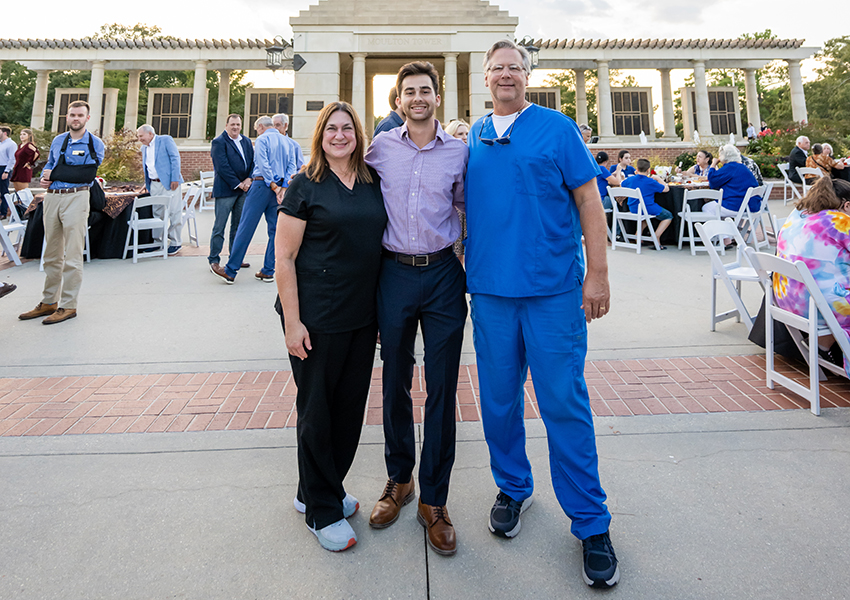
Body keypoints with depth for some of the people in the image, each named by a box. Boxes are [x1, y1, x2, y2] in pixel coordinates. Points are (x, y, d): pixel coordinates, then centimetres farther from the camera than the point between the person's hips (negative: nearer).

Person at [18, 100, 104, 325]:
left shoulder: (95, 144, 0)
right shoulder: (57, 141, 17)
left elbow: (87, 174, -9)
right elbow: (49, 165, 27)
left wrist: (54, 174, -4)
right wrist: (44, 176, 5)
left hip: (76, 198, -6)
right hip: (52, 197, 6)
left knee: (72, 256, -4)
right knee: (51, 254, 11)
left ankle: (68, 306, 3)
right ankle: (49, 302, 20)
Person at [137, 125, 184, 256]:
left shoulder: (166, 140, -1)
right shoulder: (144, 148, 20)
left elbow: (175, 158, -8)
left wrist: (175, 179, -15)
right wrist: (147, 183, 18)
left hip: (169, 183, -7)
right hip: (154, 185, 7)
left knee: (174, 213, -5)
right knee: (157, 214, 8)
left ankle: (175, 243, 1)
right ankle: (158, 241, 16)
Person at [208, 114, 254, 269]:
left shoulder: (247, 141, 15)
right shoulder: (218, 142, -5)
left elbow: (253, 161, 11)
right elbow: (222, 167, -13)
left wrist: (249, 179, -6)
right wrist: (237, 184, -14)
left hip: (243, 189, 6)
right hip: (225, 190, -6)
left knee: (238, 226, 11)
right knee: (219, 227, -2)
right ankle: (214, 260, 5)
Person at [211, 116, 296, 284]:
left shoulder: (262, 139, -2)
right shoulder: (286, 142, 16)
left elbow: (263, 165, -15)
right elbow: (291, 166, 7)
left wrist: (273, 186, -14)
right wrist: (283, 187, -2)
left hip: (262, 185, -6)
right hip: (280, 187, 6)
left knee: (245, 227, -4)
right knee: (275, 230, 7)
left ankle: (230, 271, 0)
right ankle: (268, 271, 10)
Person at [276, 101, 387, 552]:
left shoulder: (373, 183, 9)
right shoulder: (306, 186, -5)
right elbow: (284, 257, -8)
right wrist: (292, 320, -14)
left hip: (363, 315, 6)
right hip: (318, 317, -5)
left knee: (351, 406, 14)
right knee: (317, 411, 6)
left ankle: (320, 491, 36)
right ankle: (322, 510, 25)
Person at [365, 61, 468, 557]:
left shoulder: (459, 151, 4)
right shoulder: (381, 147, 6)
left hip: (443, 275, -1)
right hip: (394, 273, 1)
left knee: (442, 389, 2)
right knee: (395, 383, 10)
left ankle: (434, 500, 16)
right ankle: (399, 480, 31)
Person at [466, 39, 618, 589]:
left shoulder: (557, 127, 3)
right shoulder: (473, 138, 13)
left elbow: (588, 200, -1)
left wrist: (598, 273, -8)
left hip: (553, 287, -3)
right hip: (489, 287, 4)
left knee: (565, 402, -1)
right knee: (499, 398, 11)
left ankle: (591, 523, 16)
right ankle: (513, 489, 33)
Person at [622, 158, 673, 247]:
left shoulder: (630, 179, -2)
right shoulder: (650, 182, -15)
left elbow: (621, 184, 21)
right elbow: (666, 189, -6)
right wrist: (658, 178, 7)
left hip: (633, 209, 6)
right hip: (648, 209, -6)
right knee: (668, 216, 13)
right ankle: (655, 238, -3)